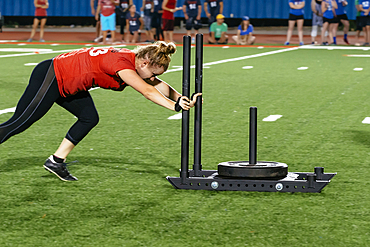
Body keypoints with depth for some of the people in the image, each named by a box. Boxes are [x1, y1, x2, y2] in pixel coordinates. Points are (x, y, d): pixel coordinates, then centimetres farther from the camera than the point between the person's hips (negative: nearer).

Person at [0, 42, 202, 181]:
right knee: (19, 122, -5)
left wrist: (183, 99, -14)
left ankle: (56, 161, 12)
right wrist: (175, 106, -43)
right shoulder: (121, 63, -29)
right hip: (49, 77, -9)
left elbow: (161, 87, 0)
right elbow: (147, 91, -38)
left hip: (67, 83, 9)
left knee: (89, 118, 4)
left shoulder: (136, 62, -2)